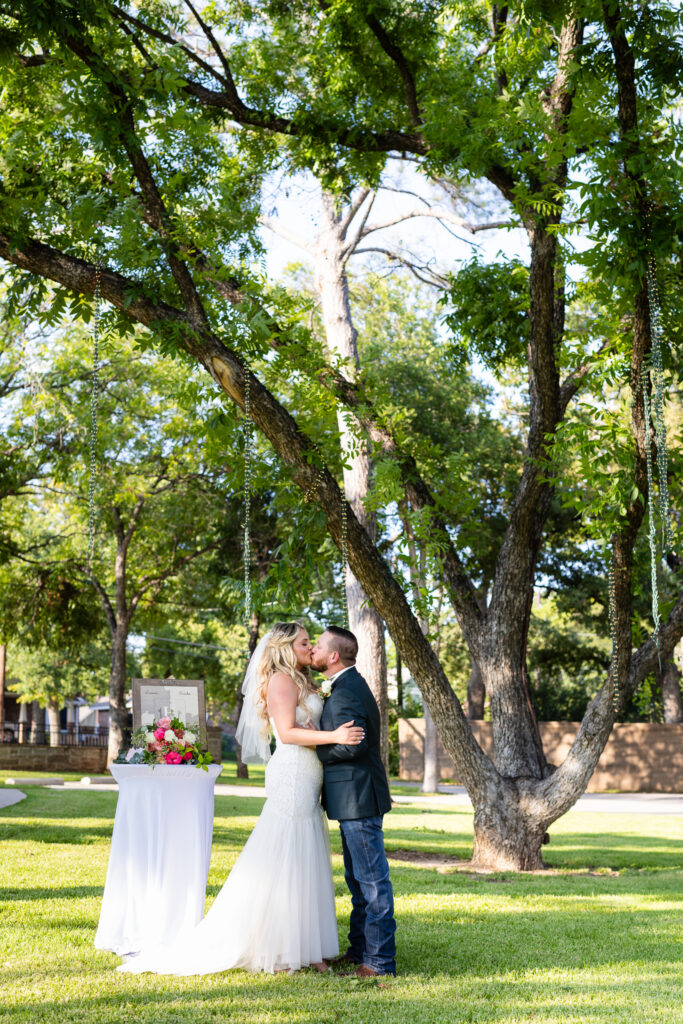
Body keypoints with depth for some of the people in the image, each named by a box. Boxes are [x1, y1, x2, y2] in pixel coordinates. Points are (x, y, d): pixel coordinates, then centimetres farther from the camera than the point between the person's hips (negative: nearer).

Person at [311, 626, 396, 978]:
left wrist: (315, 751, -13)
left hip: (358, 800, -11)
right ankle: (360, 950, 27)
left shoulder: (346, 691, -19)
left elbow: (352, 744, -28)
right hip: (354, 800, 11)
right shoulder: (348, 685, 15)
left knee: (372, 879, -4)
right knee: (358, 880, 18)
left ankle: (380, 961, 1)